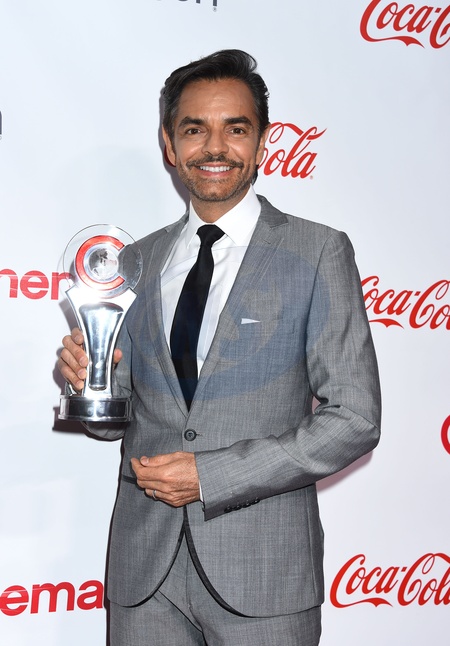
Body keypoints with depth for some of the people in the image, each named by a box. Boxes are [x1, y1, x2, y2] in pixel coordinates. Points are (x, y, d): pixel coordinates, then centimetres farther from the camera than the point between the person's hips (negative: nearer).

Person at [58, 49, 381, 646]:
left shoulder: (318, 253, -5)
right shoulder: (139, 259, 8)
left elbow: (354, 419, -10)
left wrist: (211, 474, -15)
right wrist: (90, 382, -9)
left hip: (262, 572, -3)